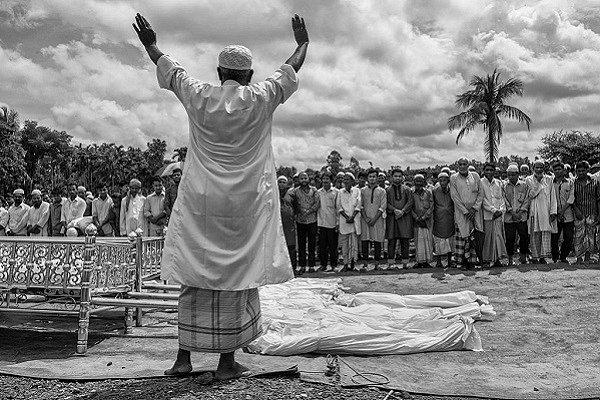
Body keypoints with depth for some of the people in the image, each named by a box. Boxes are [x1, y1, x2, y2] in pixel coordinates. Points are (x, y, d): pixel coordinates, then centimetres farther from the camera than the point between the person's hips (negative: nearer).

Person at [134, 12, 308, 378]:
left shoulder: (199, 97, 2)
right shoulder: (261, 99, -2)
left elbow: (169, 69, 19)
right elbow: (291, 70, 14)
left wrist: (150, 44, 37)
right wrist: (303, 43, 32)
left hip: (201, 203, 2)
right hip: (246, 204, -2)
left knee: (196, 277, 8)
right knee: (236, 278, 3)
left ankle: (184, 357, 14)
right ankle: (227, 361, 9)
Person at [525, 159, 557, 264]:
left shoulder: (549, 179, 10)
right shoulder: (529, 179, 5)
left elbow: (553, 197, 7)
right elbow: (531, 195, -7)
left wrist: (553, 212, -1)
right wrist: (538, 182, -10)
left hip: (546, 210, 1)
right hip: (534, 210, -1)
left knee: (546, 233, -5)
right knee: (535, 234, -2)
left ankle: (543, 256, -2)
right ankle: (535, 257, 4)